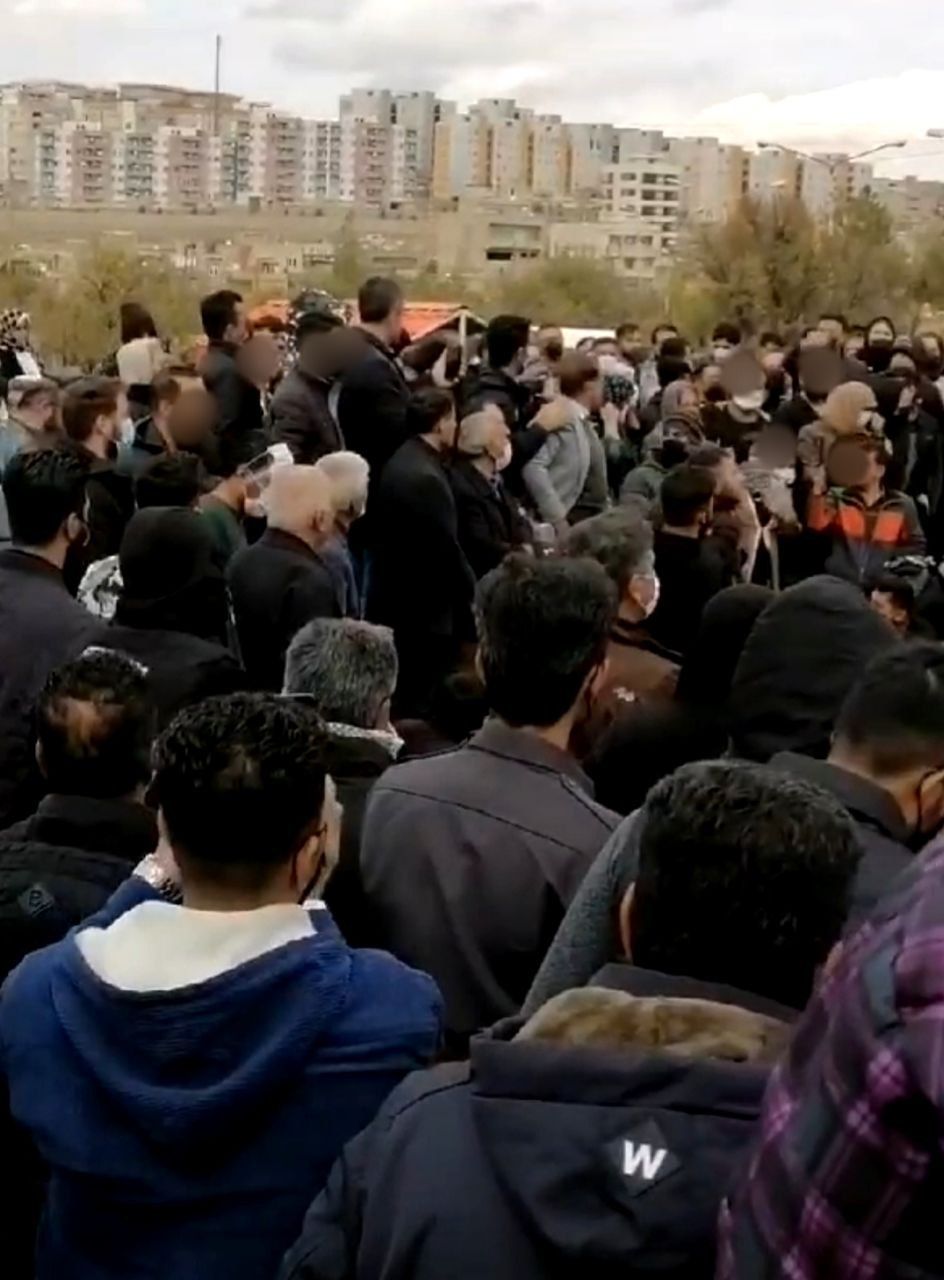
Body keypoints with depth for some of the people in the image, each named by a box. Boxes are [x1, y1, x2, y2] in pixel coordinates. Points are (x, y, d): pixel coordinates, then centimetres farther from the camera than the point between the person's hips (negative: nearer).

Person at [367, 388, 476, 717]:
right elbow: (447, 551, -19)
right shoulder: (426, 477, -21)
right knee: (418, 707, -2)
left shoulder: (401, 462, 10)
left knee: (403, 702, 16)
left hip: (398, 602, 10)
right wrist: (473, 598, -6)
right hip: (422, 610, -10)